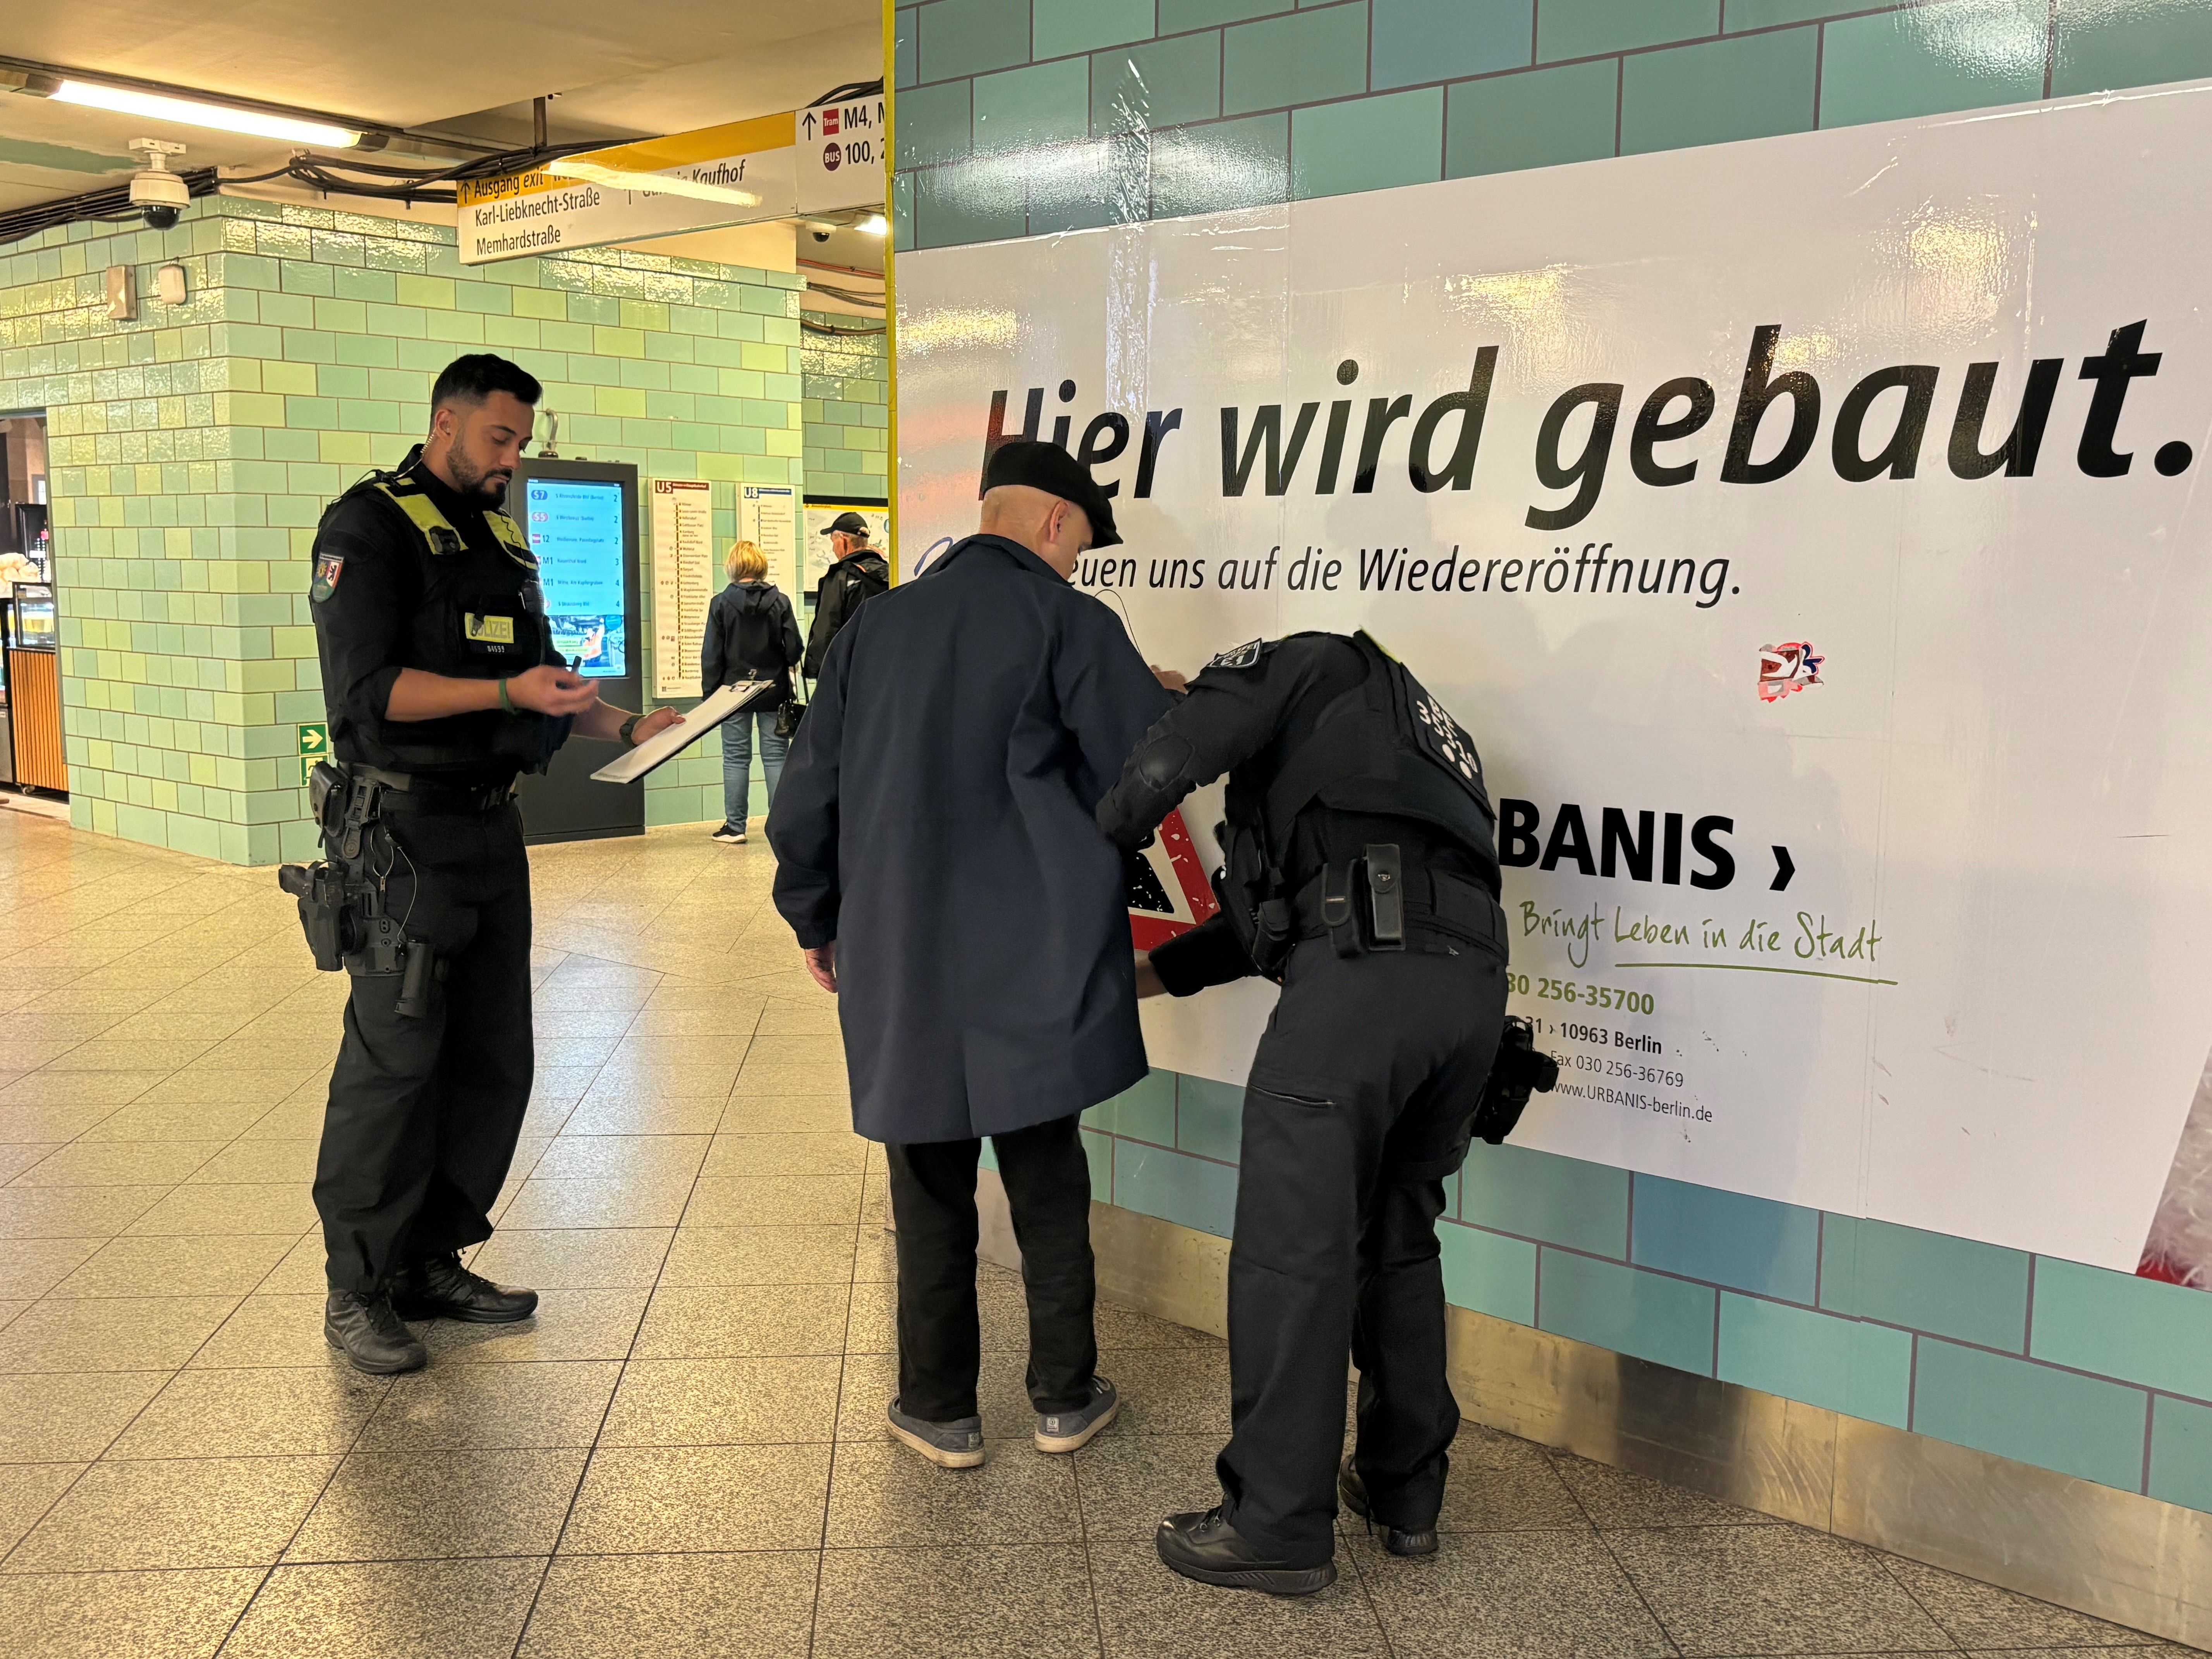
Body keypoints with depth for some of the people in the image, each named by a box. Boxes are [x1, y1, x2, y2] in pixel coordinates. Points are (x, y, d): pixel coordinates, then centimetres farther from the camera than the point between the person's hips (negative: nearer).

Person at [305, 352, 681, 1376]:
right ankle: (358, 1290, 9)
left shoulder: (501, 539, 17)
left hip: (490, 831, 8)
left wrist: (626, 728, 7)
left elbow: (539, 673, 23)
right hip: (403, 837, -8)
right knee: (394, 1060, -4)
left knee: (493, 1060, 9)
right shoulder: (370, 526, -7)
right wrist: (508, 692, -24)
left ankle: (432, 1264, 22)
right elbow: (364, 689, -17)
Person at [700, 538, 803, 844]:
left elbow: (711, 655, -3)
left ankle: (735, 827, 7)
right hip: (774, 691, 1)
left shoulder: (721, 603, -6)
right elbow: (794, 649, -3)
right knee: (775, 756, 5)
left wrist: (709, 693, 4)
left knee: (736, 758, 5)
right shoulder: (780, 602, -3)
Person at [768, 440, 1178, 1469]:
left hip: (900, 959, 3)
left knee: (931, 1192, 13)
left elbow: (806, 793, 10)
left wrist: (816, 919, 21)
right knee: (1048, 1184, 12)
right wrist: (1167, 702, 14)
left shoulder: (878, 623, 8)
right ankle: (1065, 1398, 24)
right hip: (1037, 959, -3)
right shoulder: (1068, 621, -6)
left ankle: (940, 1410, 22)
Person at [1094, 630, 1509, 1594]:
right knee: (1398, 1238, 21)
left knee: (1291, 1250, 0)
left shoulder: (1298, 667, 16)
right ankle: (1405, 1491, 30)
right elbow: (1272, 912, 35)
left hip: (1365, 969, -8)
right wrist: (1144, 976, 37)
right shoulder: (1390, 721, 38)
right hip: (1473, 979, 9)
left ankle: (1278, 1529, 7)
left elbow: (1162, 765, -3)